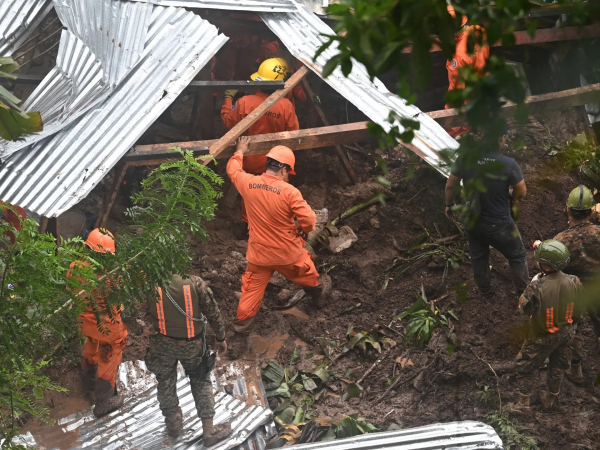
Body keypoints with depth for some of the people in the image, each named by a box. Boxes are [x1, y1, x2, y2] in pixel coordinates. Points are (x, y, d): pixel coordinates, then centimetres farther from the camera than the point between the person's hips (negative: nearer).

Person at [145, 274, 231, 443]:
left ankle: (173, 423, 39)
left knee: (166, 382, 23)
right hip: (192, 344, -1)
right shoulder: (194, 282, -20)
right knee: (201, 382, 18)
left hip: (163, 344, 1)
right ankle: (209, 430, 20)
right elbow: (213, 313, -11)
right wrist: (221, 338, 4)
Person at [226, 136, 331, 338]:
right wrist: (303, 229, -1)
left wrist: (239, 152, 27)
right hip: (288, 252, -2)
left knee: (253, 286, 20)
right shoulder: (289, 192, -26)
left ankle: (242, 321, 27)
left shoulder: (247, 183, -13)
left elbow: (232, 170, 9)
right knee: (307, 275, 28)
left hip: (258, 253, 2)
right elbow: (308, 219, -24)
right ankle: (318, 292, 53)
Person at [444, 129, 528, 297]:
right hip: (499, 225, -3)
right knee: (517, 256, 21)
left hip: (472, 220, 3)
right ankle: (524, 293, 35)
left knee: (478, 257, 27)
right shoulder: (509, 164, -26)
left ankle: (485, 292, 46)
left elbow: (450, 185, -4)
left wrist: (449, 205, 15)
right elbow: (522, 192, -13)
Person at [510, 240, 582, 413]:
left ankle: (524, 403, 27)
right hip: (565, 333, 4)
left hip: (542, 337, -4)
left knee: (525, 366, 20)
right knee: (558, 366, 27)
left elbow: (523, 307, -18)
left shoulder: (537, 288, -36)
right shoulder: (573, 282, -21)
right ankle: (550, 398, 46)